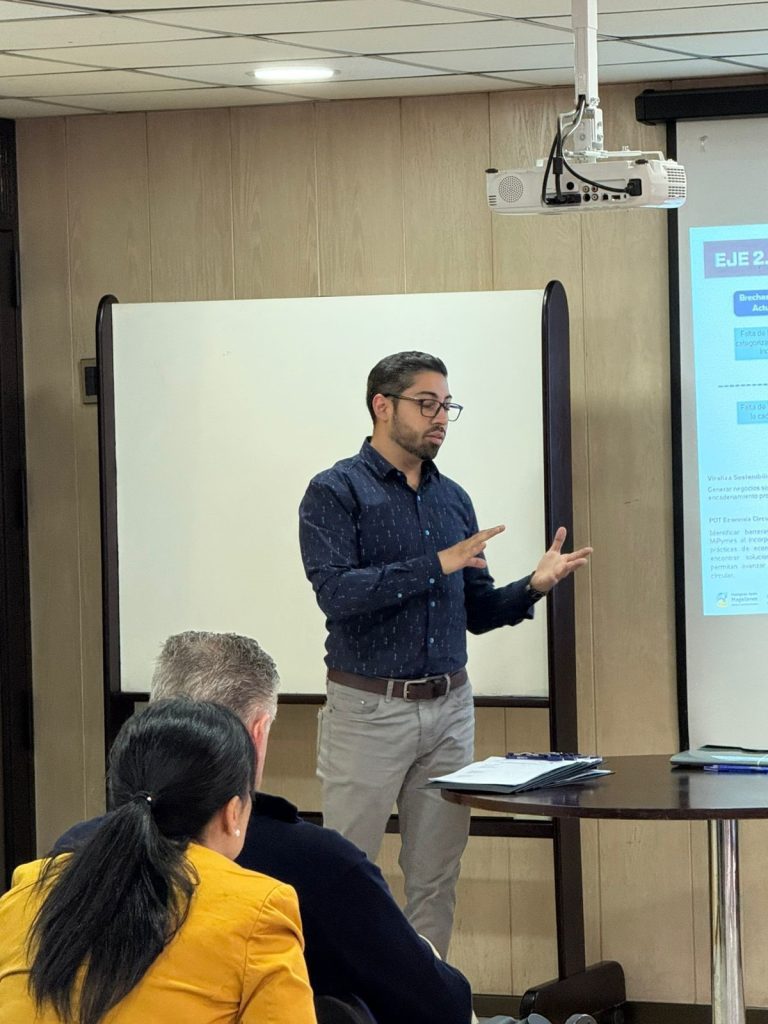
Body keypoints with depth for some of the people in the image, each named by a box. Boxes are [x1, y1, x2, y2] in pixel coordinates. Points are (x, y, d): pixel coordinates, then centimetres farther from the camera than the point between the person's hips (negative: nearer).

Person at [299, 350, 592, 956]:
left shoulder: (453, 499, 13)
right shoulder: (336, 493, -6)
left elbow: (477, 612, 14)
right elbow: (336, 592, -20)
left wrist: (534, 587, -5)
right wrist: (436, 564, -23)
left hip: (449, 708, 6)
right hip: (368, 709, -5)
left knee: (437, 878, 8)